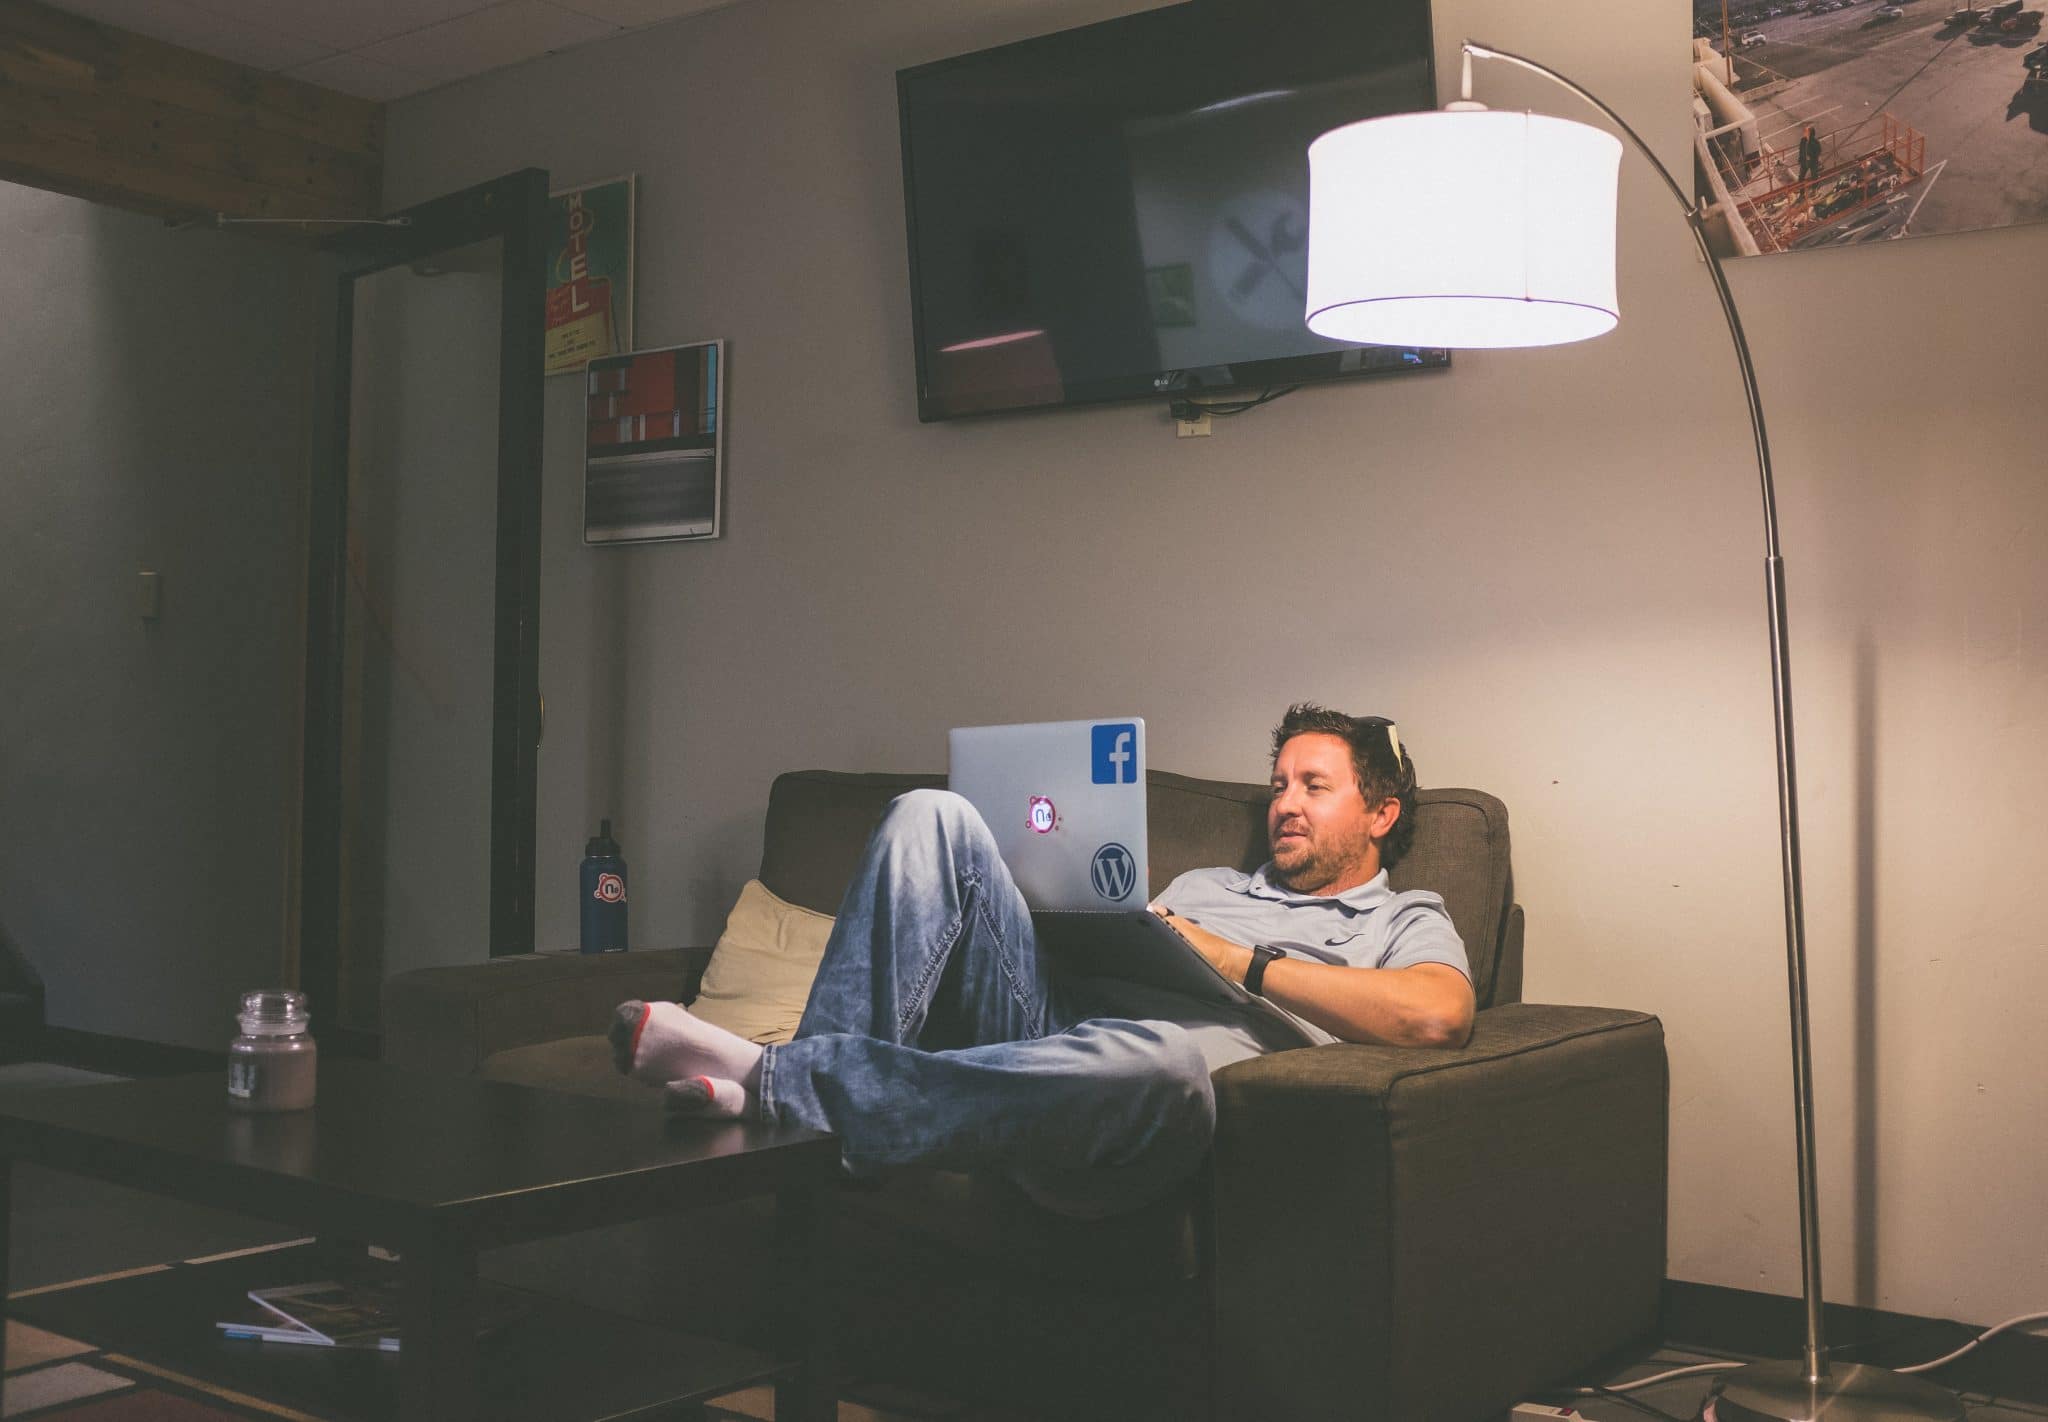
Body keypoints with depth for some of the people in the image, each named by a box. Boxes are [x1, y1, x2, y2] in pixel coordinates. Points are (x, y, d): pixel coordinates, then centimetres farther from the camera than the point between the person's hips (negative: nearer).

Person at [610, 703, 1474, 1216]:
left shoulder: (1403, 922, 19)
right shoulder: (1202, 885, 37)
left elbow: (1436, 1014, -6)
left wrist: (1235, 960, -5)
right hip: (1045, 1018, 5)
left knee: (1167, 1058, -44)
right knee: (933, 816, -10)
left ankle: (776, 1082, -41)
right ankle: (837, 1079, -26)